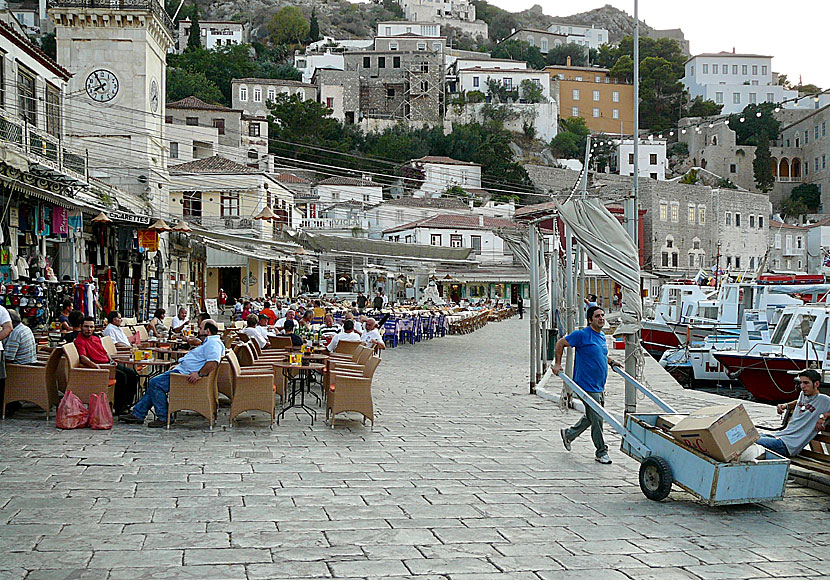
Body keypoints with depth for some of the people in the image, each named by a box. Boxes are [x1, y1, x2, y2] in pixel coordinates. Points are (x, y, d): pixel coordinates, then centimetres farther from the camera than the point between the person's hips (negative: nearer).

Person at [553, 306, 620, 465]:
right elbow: (561, 343, -6)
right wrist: (557, 364, -10)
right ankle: (601, 452, 7)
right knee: (597, 419, -5)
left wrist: (611, 362, 20)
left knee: (591, 417, 17)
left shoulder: (602, 336, 12)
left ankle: (568, 434, 36)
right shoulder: (582, 335, -13)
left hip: (599, 386, 8)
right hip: (587, 386, -8)